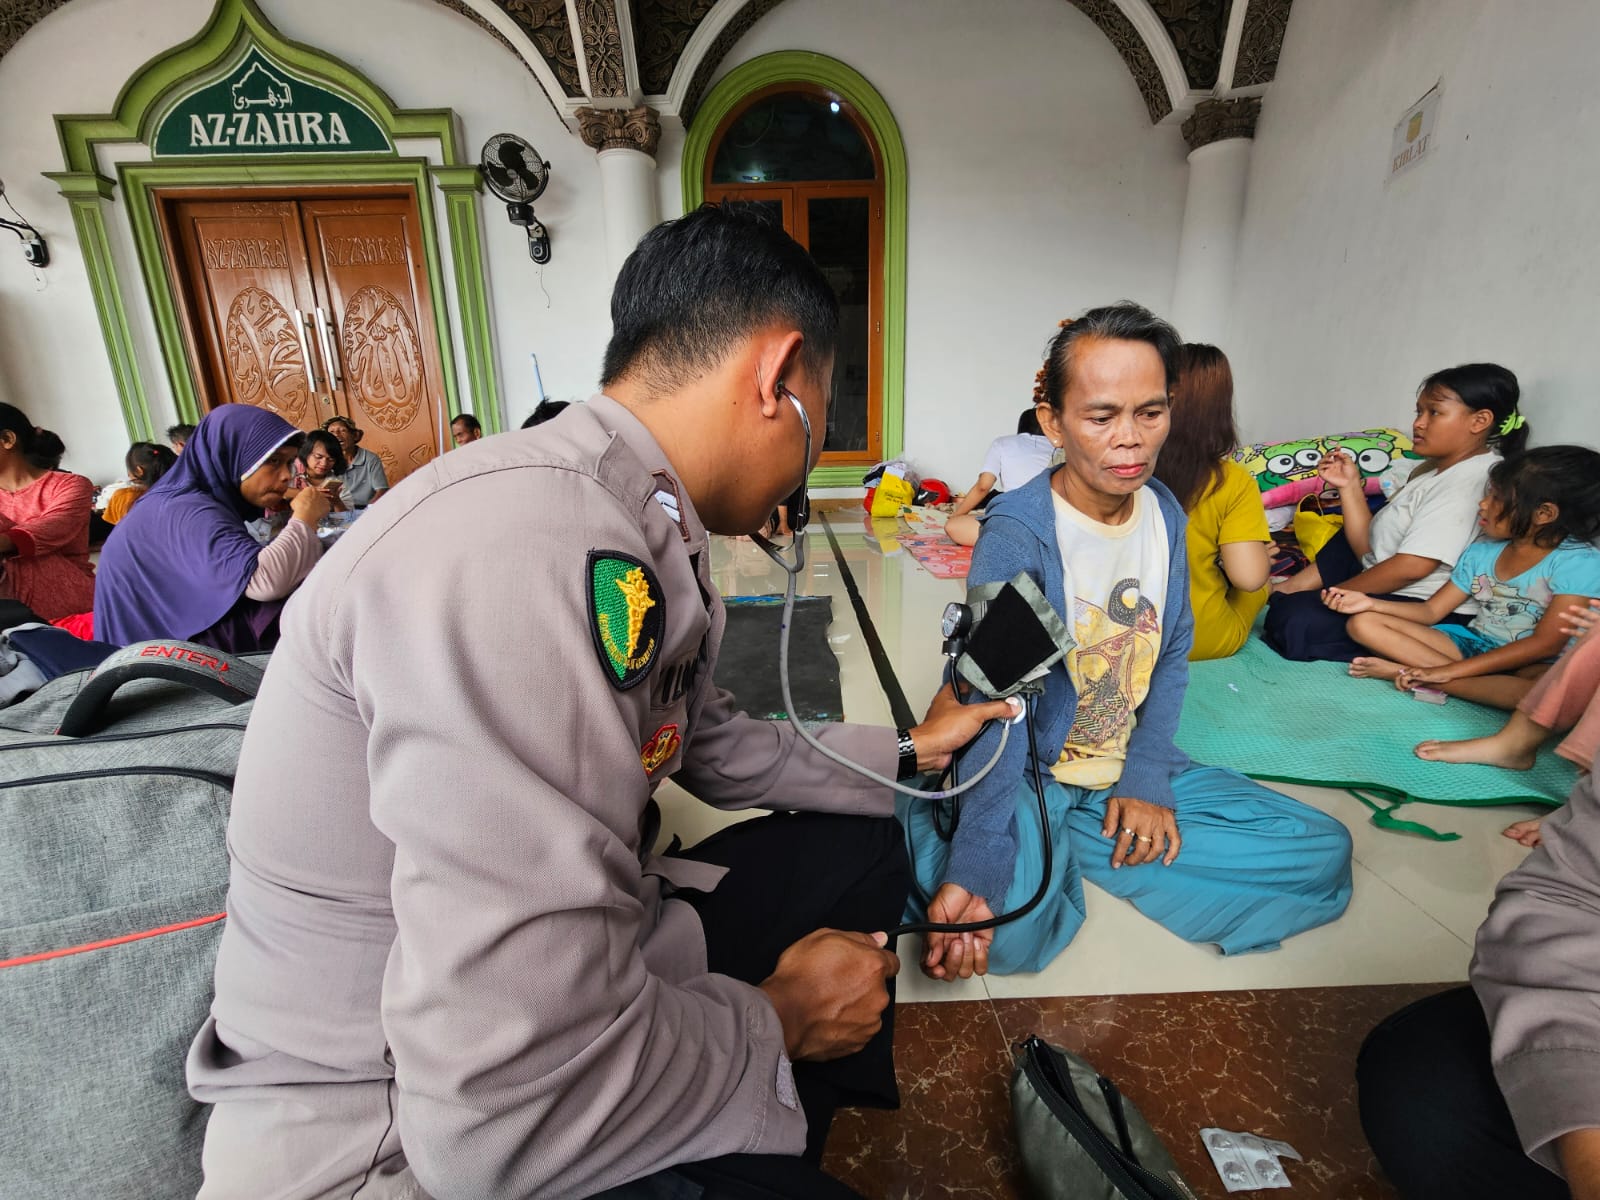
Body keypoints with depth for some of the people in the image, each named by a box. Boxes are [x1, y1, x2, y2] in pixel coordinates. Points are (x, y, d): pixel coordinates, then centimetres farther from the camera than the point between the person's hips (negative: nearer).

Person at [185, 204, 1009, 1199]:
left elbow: (720, 748, 12)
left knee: (863, 846, 14)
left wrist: (908, 755, 20)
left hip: (561, 963, 8)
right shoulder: (538, 551, -33)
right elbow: (505, 1111, -32)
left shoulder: (640, 545, -2)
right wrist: (779, 1019, -14)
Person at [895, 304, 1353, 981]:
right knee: (1008, 933, -33)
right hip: (1026, 770, -7)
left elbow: (1172, 655, 7)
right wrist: (974, 868, -38)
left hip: (1130, 765, 7)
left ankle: (1066, 848, -2)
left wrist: (1146, 778, -5)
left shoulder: (1165, 514, -2)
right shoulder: (1015, 537, -23)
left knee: (1324, 852, -2)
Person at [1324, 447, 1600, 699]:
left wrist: (1448, 671, -26)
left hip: (1531, 666, -5)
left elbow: (1545, 644, -18)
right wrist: (1371, 603, -10)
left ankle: (1406, 671, -34)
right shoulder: (1480, 553, 7)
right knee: (1363, 622, -11)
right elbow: (1431, 611, 10)